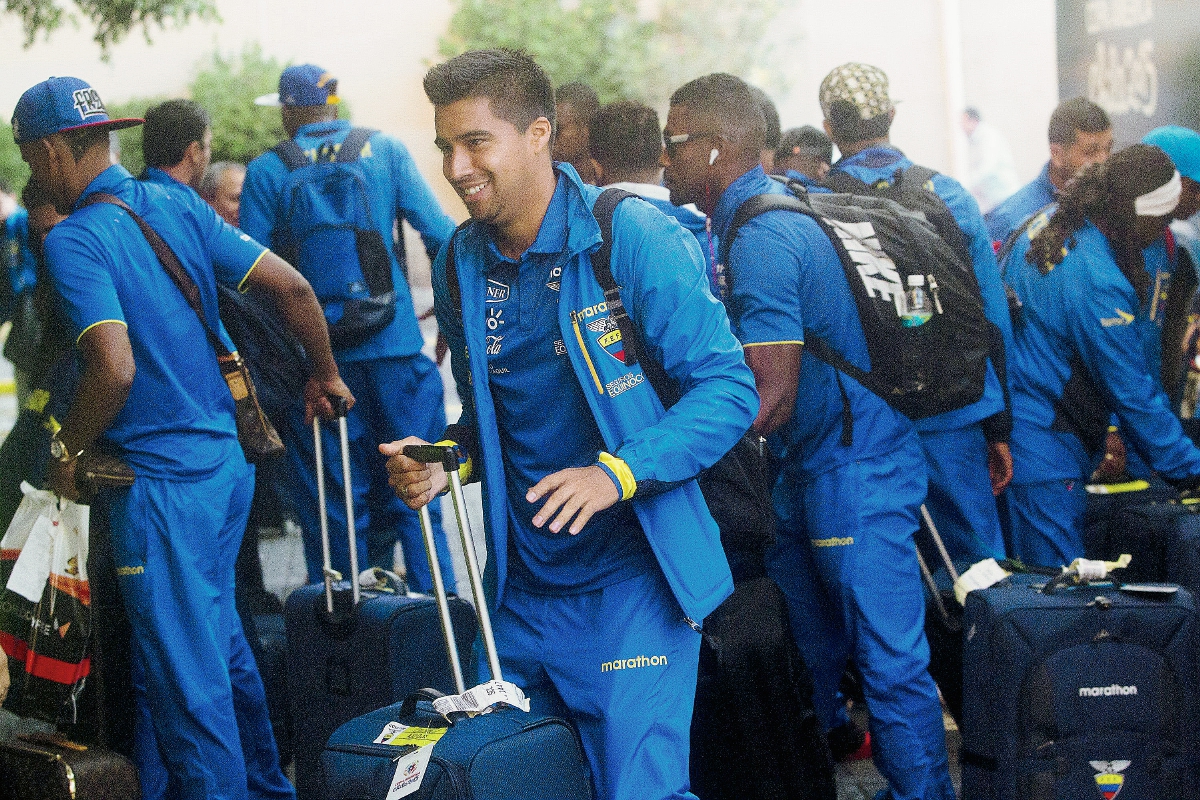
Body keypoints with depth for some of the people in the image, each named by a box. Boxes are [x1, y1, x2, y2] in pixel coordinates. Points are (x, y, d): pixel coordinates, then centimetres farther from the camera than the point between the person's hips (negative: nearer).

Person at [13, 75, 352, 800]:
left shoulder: (73, 239, -15)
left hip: (163, 479, -8)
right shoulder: (177, 205, 6)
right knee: (221, 639, 23)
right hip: (230, 457, 8)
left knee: (184, 674, 2)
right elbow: (293, 287, 3)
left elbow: (115, 367, -26)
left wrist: (67, 452, -10)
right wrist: (326, 375, 18)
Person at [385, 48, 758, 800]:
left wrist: (618, 473, -26)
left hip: (630, 577, -6)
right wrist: (445, 461, -2)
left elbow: (728, 387, -14)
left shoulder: (633, 237, -12)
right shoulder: (461, 264, 6)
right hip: (523, 586, 6)